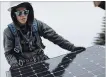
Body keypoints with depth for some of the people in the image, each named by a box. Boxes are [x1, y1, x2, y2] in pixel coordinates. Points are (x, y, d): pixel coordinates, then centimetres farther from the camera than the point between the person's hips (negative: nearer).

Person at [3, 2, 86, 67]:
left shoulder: (36, 24, -4)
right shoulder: (9, 31, -7)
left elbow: (54, 36, -6)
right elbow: (9, 53, -3)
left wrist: (72, 47, -12)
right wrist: (15, 66, -22)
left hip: (41, 60, 2)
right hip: (23, 66, -1)